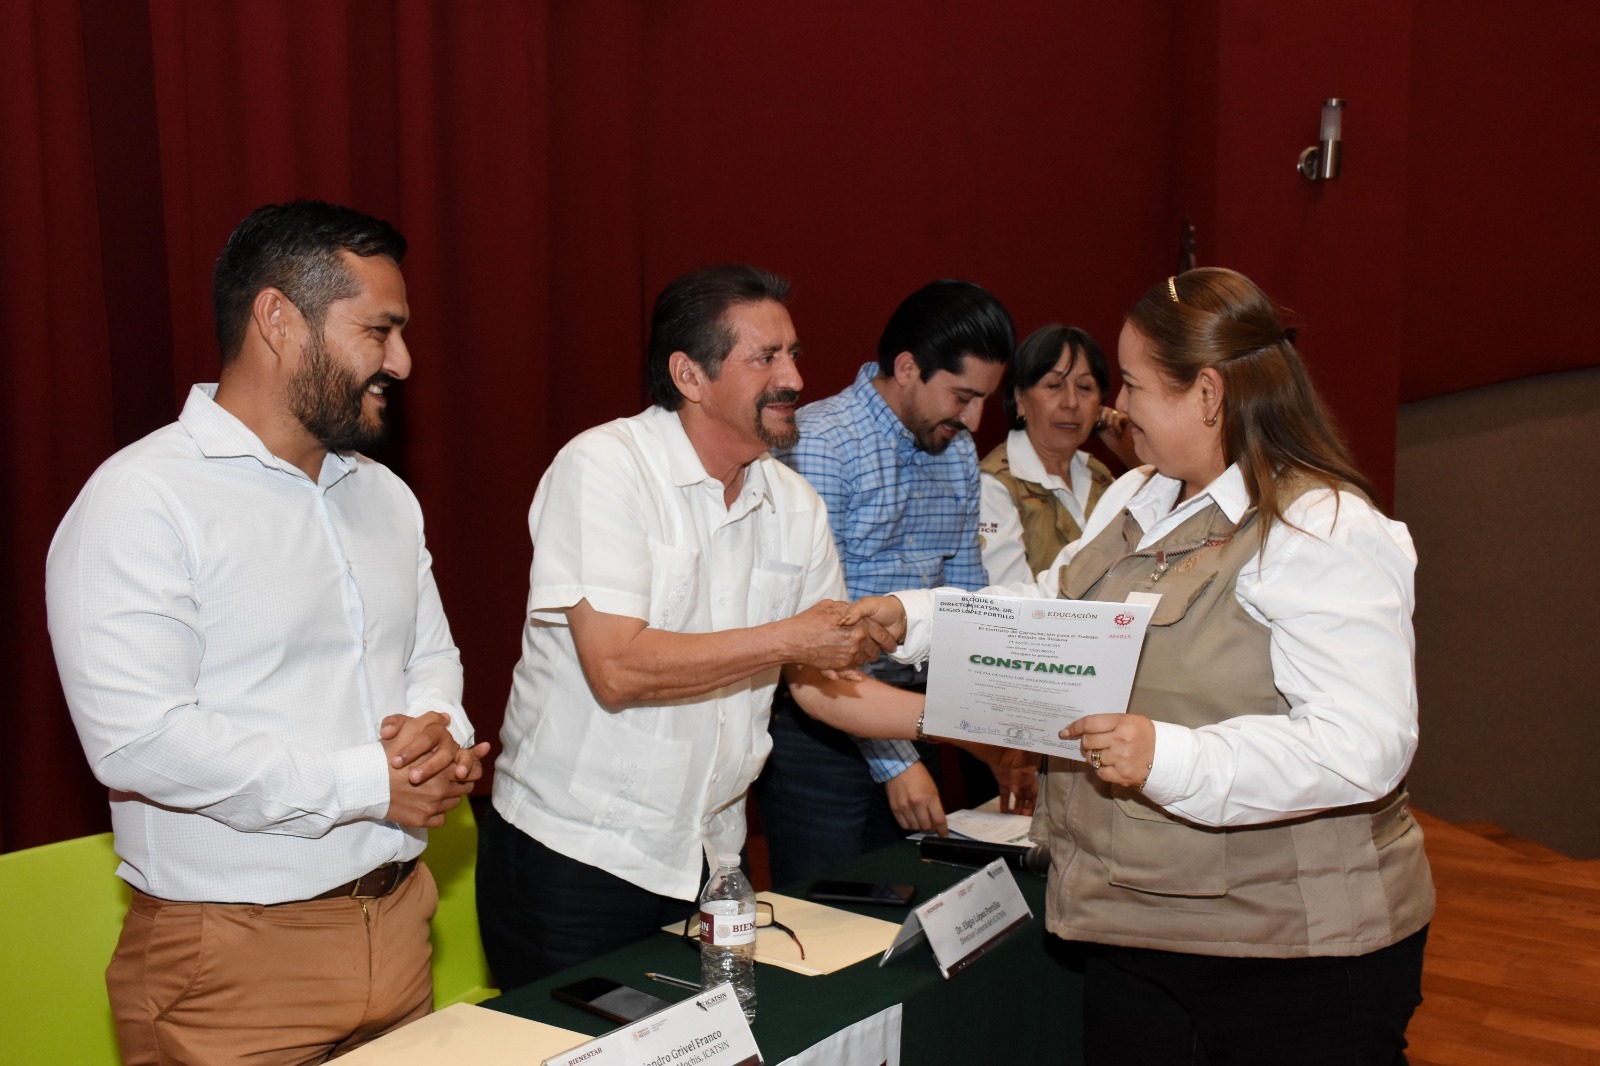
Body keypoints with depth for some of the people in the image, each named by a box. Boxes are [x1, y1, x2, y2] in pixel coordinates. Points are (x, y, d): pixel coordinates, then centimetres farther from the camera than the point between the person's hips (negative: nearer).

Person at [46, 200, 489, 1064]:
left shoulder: (384, 493, 11)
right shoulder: (140, 498, -15)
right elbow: (137, 738, -23)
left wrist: (440, 736, -8)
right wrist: (367, 784, -18)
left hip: (397, 924, 7)